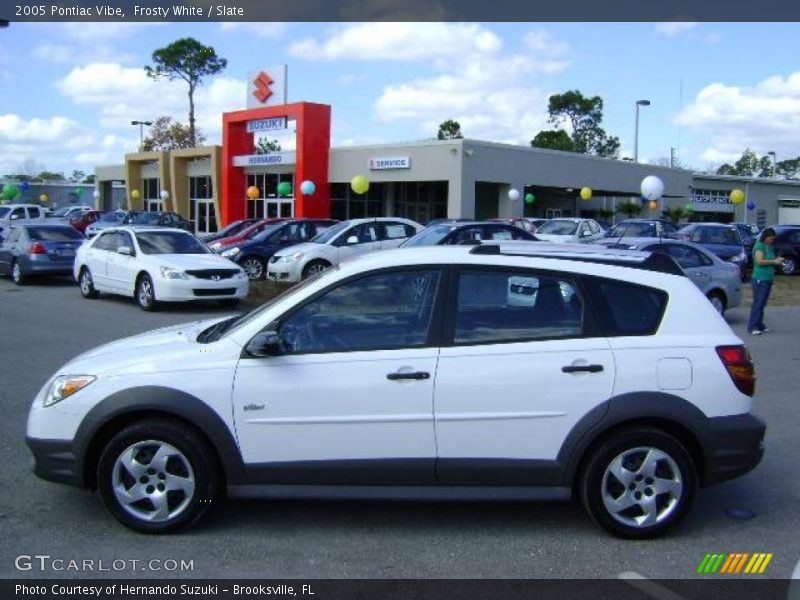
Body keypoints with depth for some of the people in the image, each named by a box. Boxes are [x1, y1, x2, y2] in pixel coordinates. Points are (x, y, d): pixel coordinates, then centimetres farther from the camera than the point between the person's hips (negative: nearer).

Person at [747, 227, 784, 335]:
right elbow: (760, 261, -21)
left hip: (768, 279, 9)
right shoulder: (759, 246, -10)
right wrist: (774, 262, -15)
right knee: (758, 302, -10)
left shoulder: (769, 247, 17)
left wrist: (778, 261, 8)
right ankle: (752, 326, -10)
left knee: (763, 303, 10)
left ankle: (759, 325, 14)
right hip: (760, 279, -9)